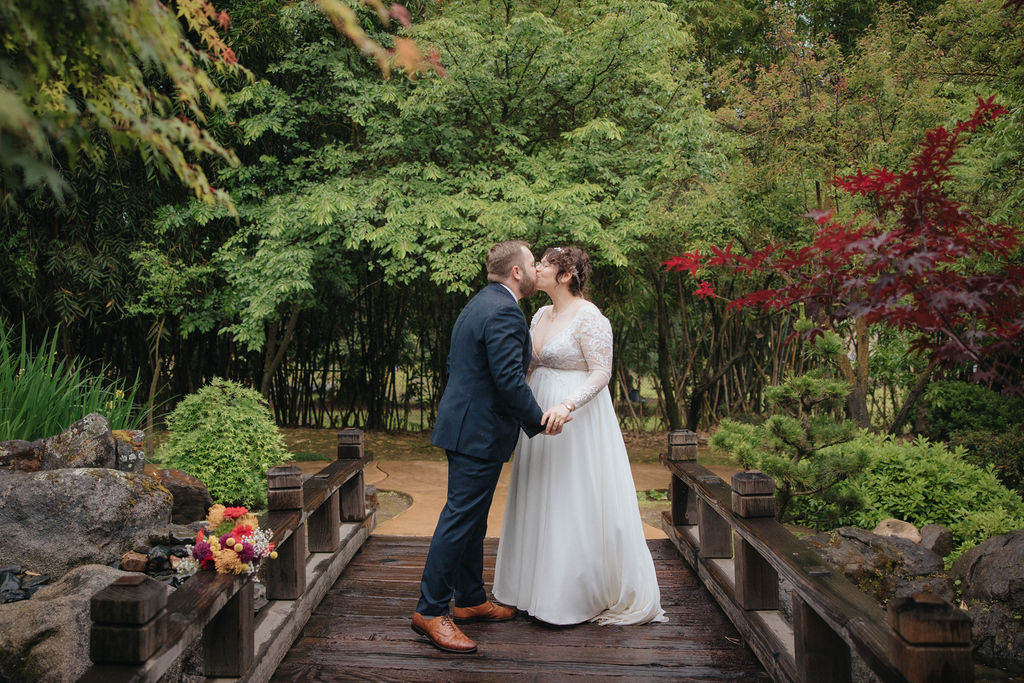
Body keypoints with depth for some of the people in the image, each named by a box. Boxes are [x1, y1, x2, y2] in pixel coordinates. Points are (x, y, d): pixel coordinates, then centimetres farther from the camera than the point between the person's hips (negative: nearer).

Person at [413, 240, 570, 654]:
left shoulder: (478, 305, 15)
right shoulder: (504, 312, -18)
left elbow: (455, 365, 20)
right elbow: (510, 379, -23)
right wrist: (539, 422, -12)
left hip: (464, 427, 11)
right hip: (481, 432, -11)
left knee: (471, 519, 17)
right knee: (460, 519, -5)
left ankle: (471, 600, 28)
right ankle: (430, 611, 2)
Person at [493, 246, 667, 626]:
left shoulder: (589, 317, -13)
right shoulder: (541, 315, 11)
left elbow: (602, 372, -17)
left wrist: (568, 405, -29)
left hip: (577, 417, -8)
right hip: (539, 415, 8)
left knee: (573, 503, -2)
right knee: (540, 504, 13)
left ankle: (575, 597, 12)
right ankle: (539, 587, 25)